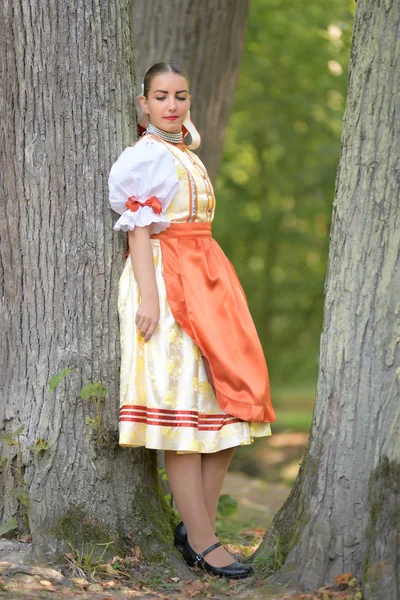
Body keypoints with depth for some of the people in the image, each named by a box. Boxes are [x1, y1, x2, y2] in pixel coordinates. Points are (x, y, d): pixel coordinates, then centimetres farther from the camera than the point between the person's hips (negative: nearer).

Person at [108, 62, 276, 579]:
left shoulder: (186, 150, 19)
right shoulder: (146, 154, -3)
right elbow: (138, 228, -10)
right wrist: (148, 295, -18)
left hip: (207, 279, 9)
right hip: (163, 281, -9)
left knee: (227, 401, 2)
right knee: (182, 405, -10)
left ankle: (196, 529, 8)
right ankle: (202, 542, -9)